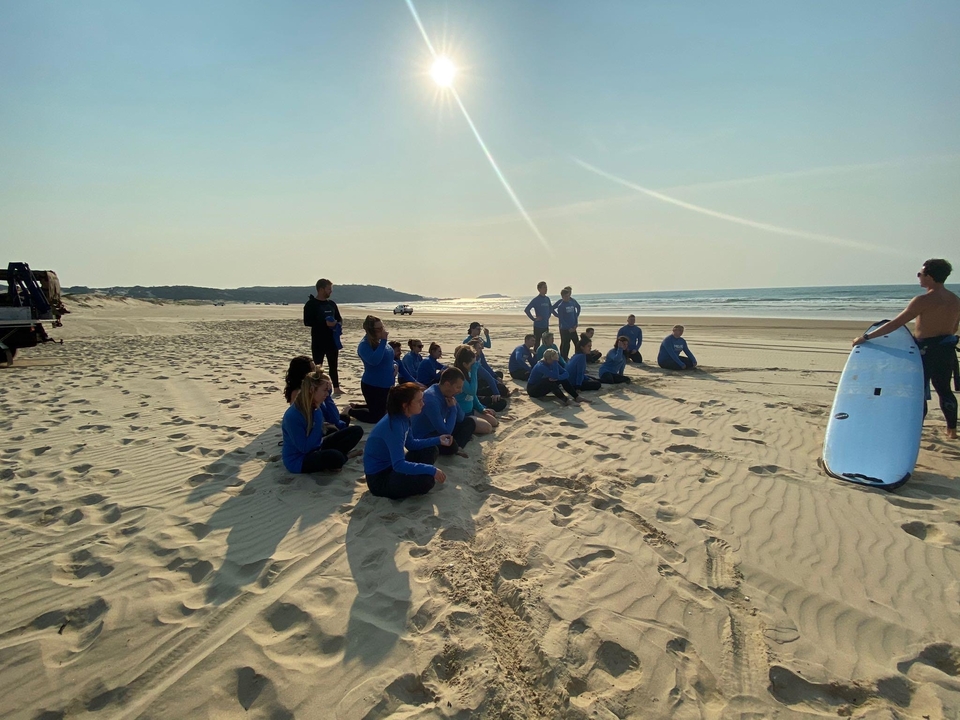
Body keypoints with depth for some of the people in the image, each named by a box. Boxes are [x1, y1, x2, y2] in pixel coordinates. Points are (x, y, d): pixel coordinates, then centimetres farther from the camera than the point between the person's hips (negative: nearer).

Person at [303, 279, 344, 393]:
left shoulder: (332, 304, 11)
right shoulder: (311, 304, -7)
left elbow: (339, 318, 21)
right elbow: (307, 322, -15)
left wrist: (340, 324, -3)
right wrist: (325, 323, -22)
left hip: (332, 340, 6)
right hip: (318, 342, -6)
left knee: (333, 365, 12)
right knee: (317, 366, -2)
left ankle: (336, 388, 19)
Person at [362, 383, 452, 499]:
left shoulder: (402, 418, -2)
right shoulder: (394, 425, -30)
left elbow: (411, 444, 12)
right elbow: (399, 464, -34)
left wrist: (437, 440, 1)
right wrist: (431, 470, -32)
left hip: (391, 466, 9)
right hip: (378, 477, -9)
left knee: (431, 450, 8)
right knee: (426, 480, -29)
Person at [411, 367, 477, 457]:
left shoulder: (447, 393, -3)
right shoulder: (431, 400, -31)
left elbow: (460, 418, 7)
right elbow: (446, 431, -31)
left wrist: (455, 405, -13)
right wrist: (453, 409, -20)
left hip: (438, 431, 10)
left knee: (469, 422, 9)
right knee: (451, 444, -39)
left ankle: (457, 447, -9)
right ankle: (455, 448, -4)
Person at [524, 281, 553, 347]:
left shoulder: (547, 299, 9)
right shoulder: (536, 300, -11)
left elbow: (551, 309, 27)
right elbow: (526, 310, -17)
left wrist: (548, 316, 12)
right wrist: (534, 319, -15)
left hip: (546, 326, 6)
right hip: (538, 326, -6)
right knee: (537, 344, -1)